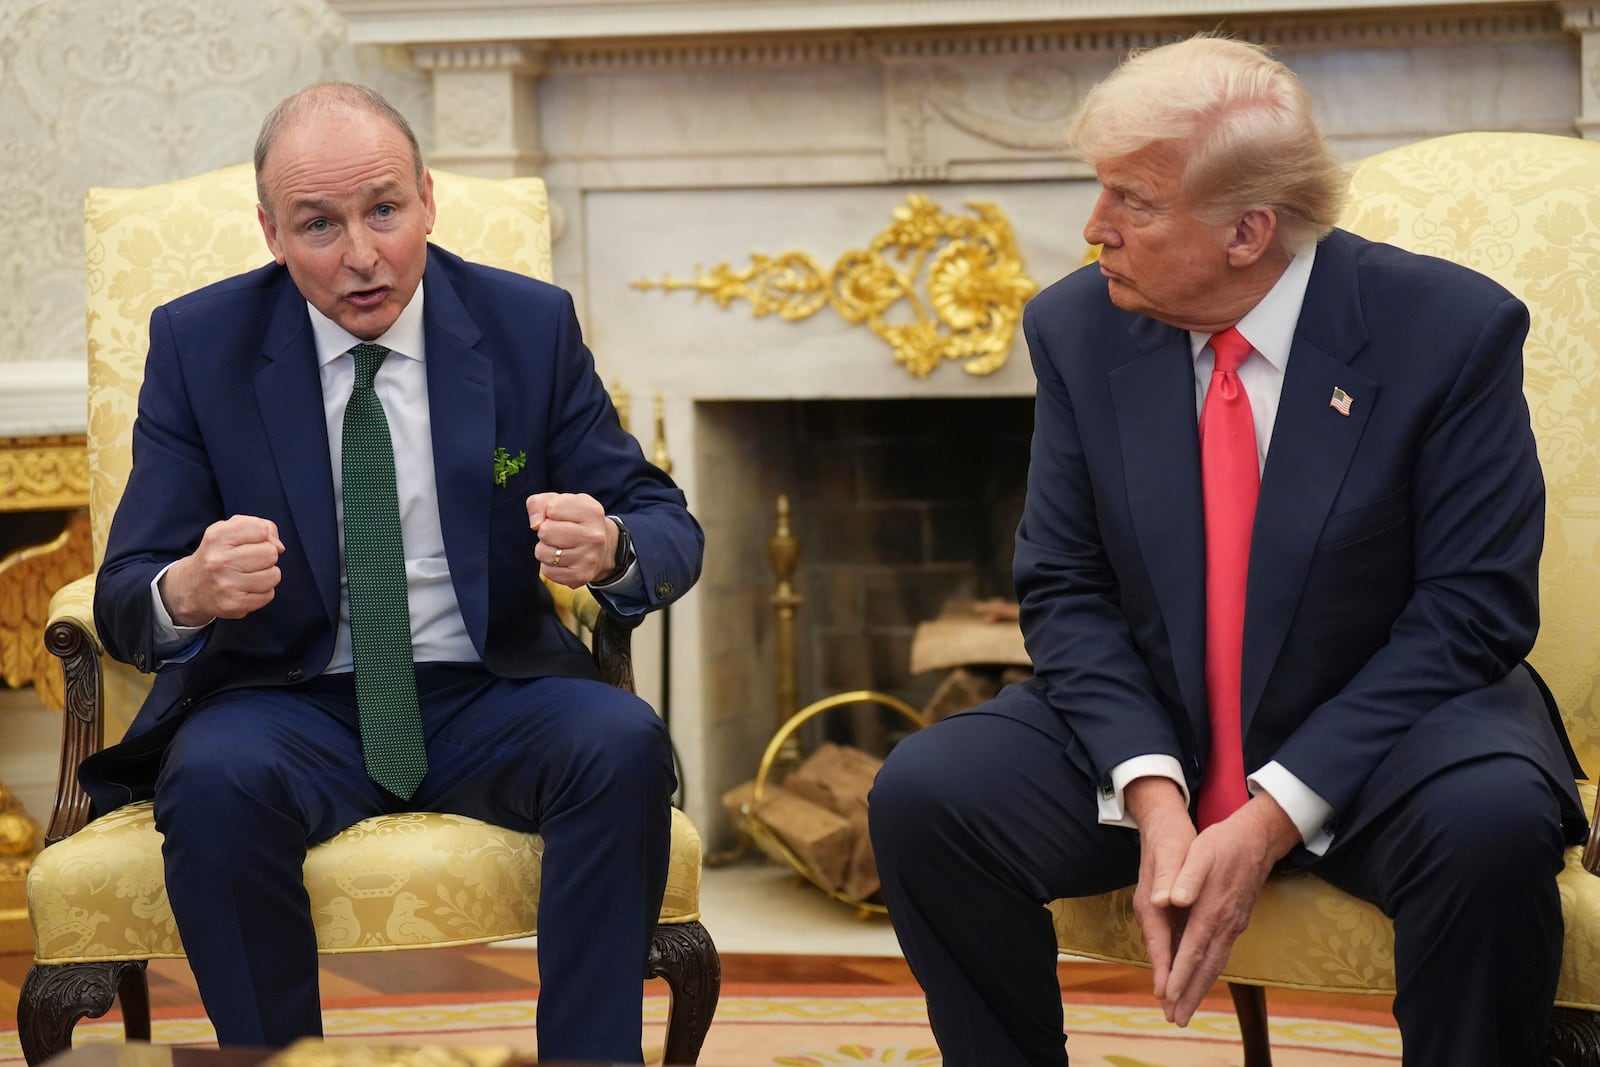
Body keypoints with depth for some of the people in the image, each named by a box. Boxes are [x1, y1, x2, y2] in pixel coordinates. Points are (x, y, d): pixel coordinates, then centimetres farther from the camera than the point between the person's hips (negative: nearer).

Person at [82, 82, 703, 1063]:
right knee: (215, 779, -33)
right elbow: (125, 597, -5)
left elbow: (671, 528, 1)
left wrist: (610, 549, -25)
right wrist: (186, 593, -31)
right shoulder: (200, 343, -2)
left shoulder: (532, 326, 0)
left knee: (625, 743, -29)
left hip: (489, 697, 1)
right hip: (289, 707, -1)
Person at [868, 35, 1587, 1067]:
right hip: (1149, 737, 3)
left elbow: (1473, 609, -14)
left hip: (1378, 736, -3)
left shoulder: (1450, 329, -13)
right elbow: (1065, 589, -1)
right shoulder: (1079, 329, -3)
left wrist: (1272, 820, -21)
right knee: (923, 792, -21)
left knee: (1492, 821, -36)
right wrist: (1151, 794, -19)